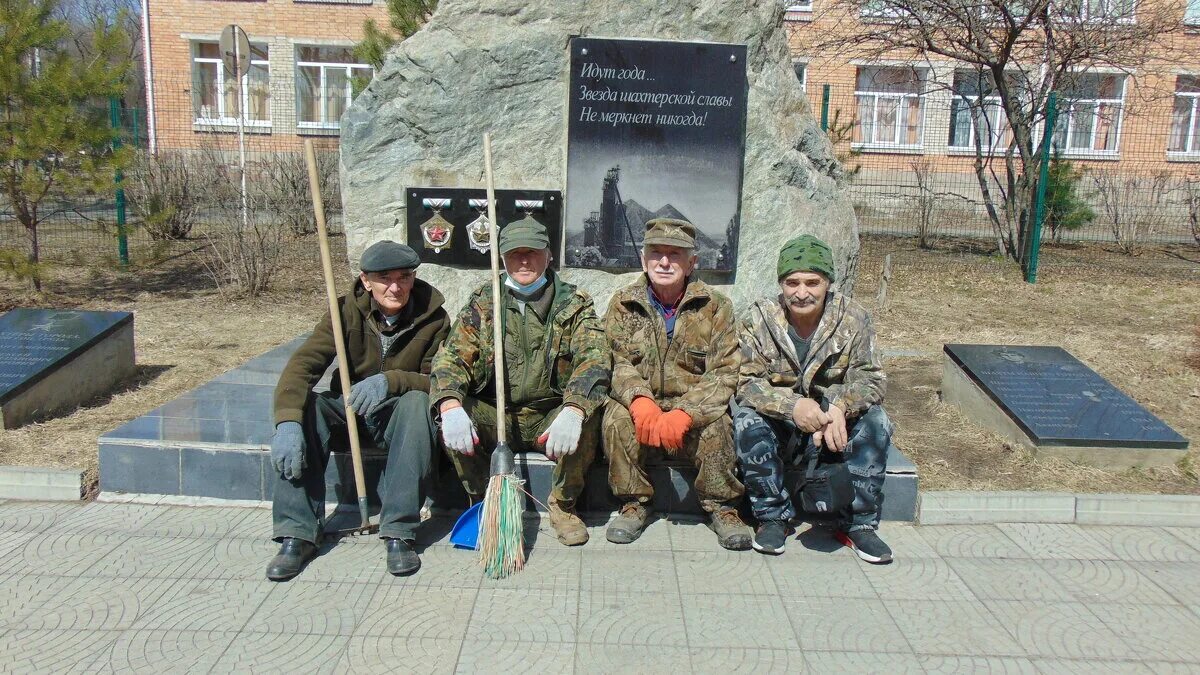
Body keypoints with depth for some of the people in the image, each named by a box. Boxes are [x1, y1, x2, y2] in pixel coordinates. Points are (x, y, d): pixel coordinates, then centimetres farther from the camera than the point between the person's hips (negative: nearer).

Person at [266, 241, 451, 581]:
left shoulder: (433, 319, -11)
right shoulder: (347, 311, -11)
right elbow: (302, 365, -22)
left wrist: (391, 381, -35)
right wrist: (287, 423, -40)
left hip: (398, 416, -1)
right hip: (350, 412, 2)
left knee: (417, 401, -35)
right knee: (303, 406, -28)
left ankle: (398, 533, -33)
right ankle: (298, 534, -25)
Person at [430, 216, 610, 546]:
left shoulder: (573, 303, 0)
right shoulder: (482, 302, 6)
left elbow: (595, 359, -16)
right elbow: (451, 356, -6)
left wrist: (573, 412, -37)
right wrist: (451, 407, -30)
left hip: (551, 418, -1)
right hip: (493, 417, 1)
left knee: (587, 420, -31)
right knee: (446, 411, -26)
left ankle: (563, 505, -4)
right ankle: (482, 500, -3)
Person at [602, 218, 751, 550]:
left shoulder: (715, 306, -3)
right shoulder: (623, 304, 0)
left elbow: (724, 373, -11)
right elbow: (618, 363, -9)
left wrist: (684, 414, -27)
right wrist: (640, 401, -31)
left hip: (695, 412, -1)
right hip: (641, 407, 1)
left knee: (717, 424, -30)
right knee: (616, 416, -28)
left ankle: (721, 506, -7)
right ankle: (634, 502, -9)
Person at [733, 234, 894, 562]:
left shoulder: (853, 318, -8)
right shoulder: (759, 319, -10)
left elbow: (870, 378, -13)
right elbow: (747, 383, -17)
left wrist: (840, 407, -36)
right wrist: (792, 405, -37)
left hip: (834, 422, 1)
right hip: (778, 427, -1)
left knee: (875, 421, -26)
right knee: (747, 420, -31)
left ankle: (859, 523, -12)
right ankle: (773, 517, -13)